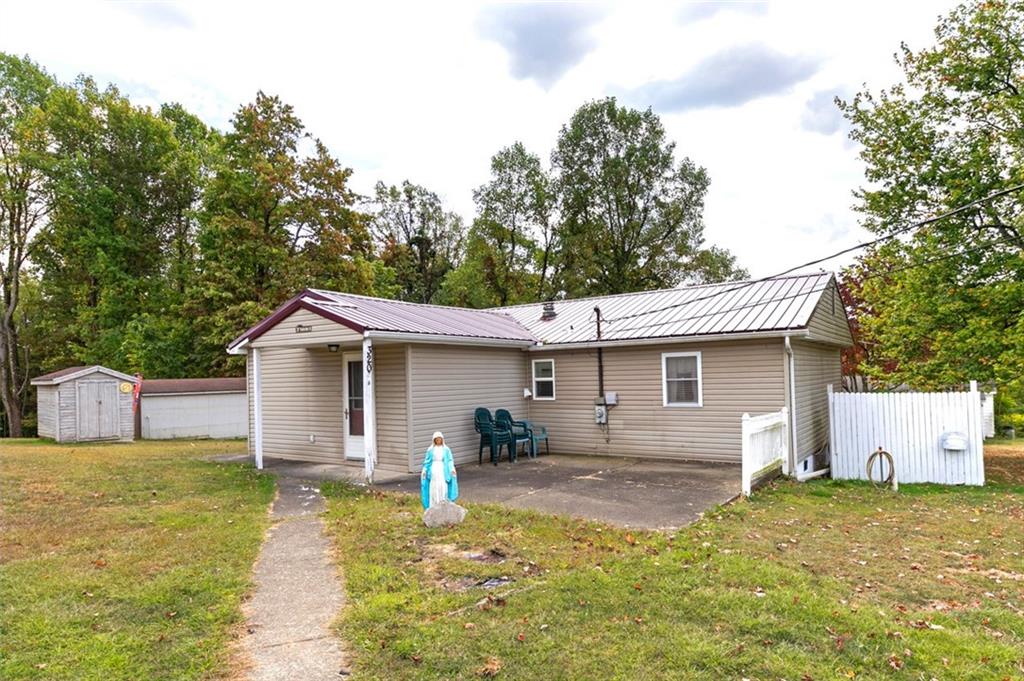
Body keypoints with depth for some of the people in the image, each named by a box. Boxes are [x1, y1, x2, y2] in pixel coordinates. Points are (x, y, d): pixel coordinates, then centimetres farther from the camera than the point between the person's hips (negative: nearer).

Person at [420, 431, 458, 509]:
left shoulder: (446, 449, 3)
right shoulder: (430, 449, 5)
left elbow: (450, 460, 1)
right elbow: (427, 461, 8)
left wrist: (452, 469, -13)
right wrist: (424, 470, 1)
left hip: (443, 470, -1)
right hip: (434, 470, 1)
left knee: (443, 488, -8)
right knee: (434, 488, -1)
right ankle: (434, 507, 4)